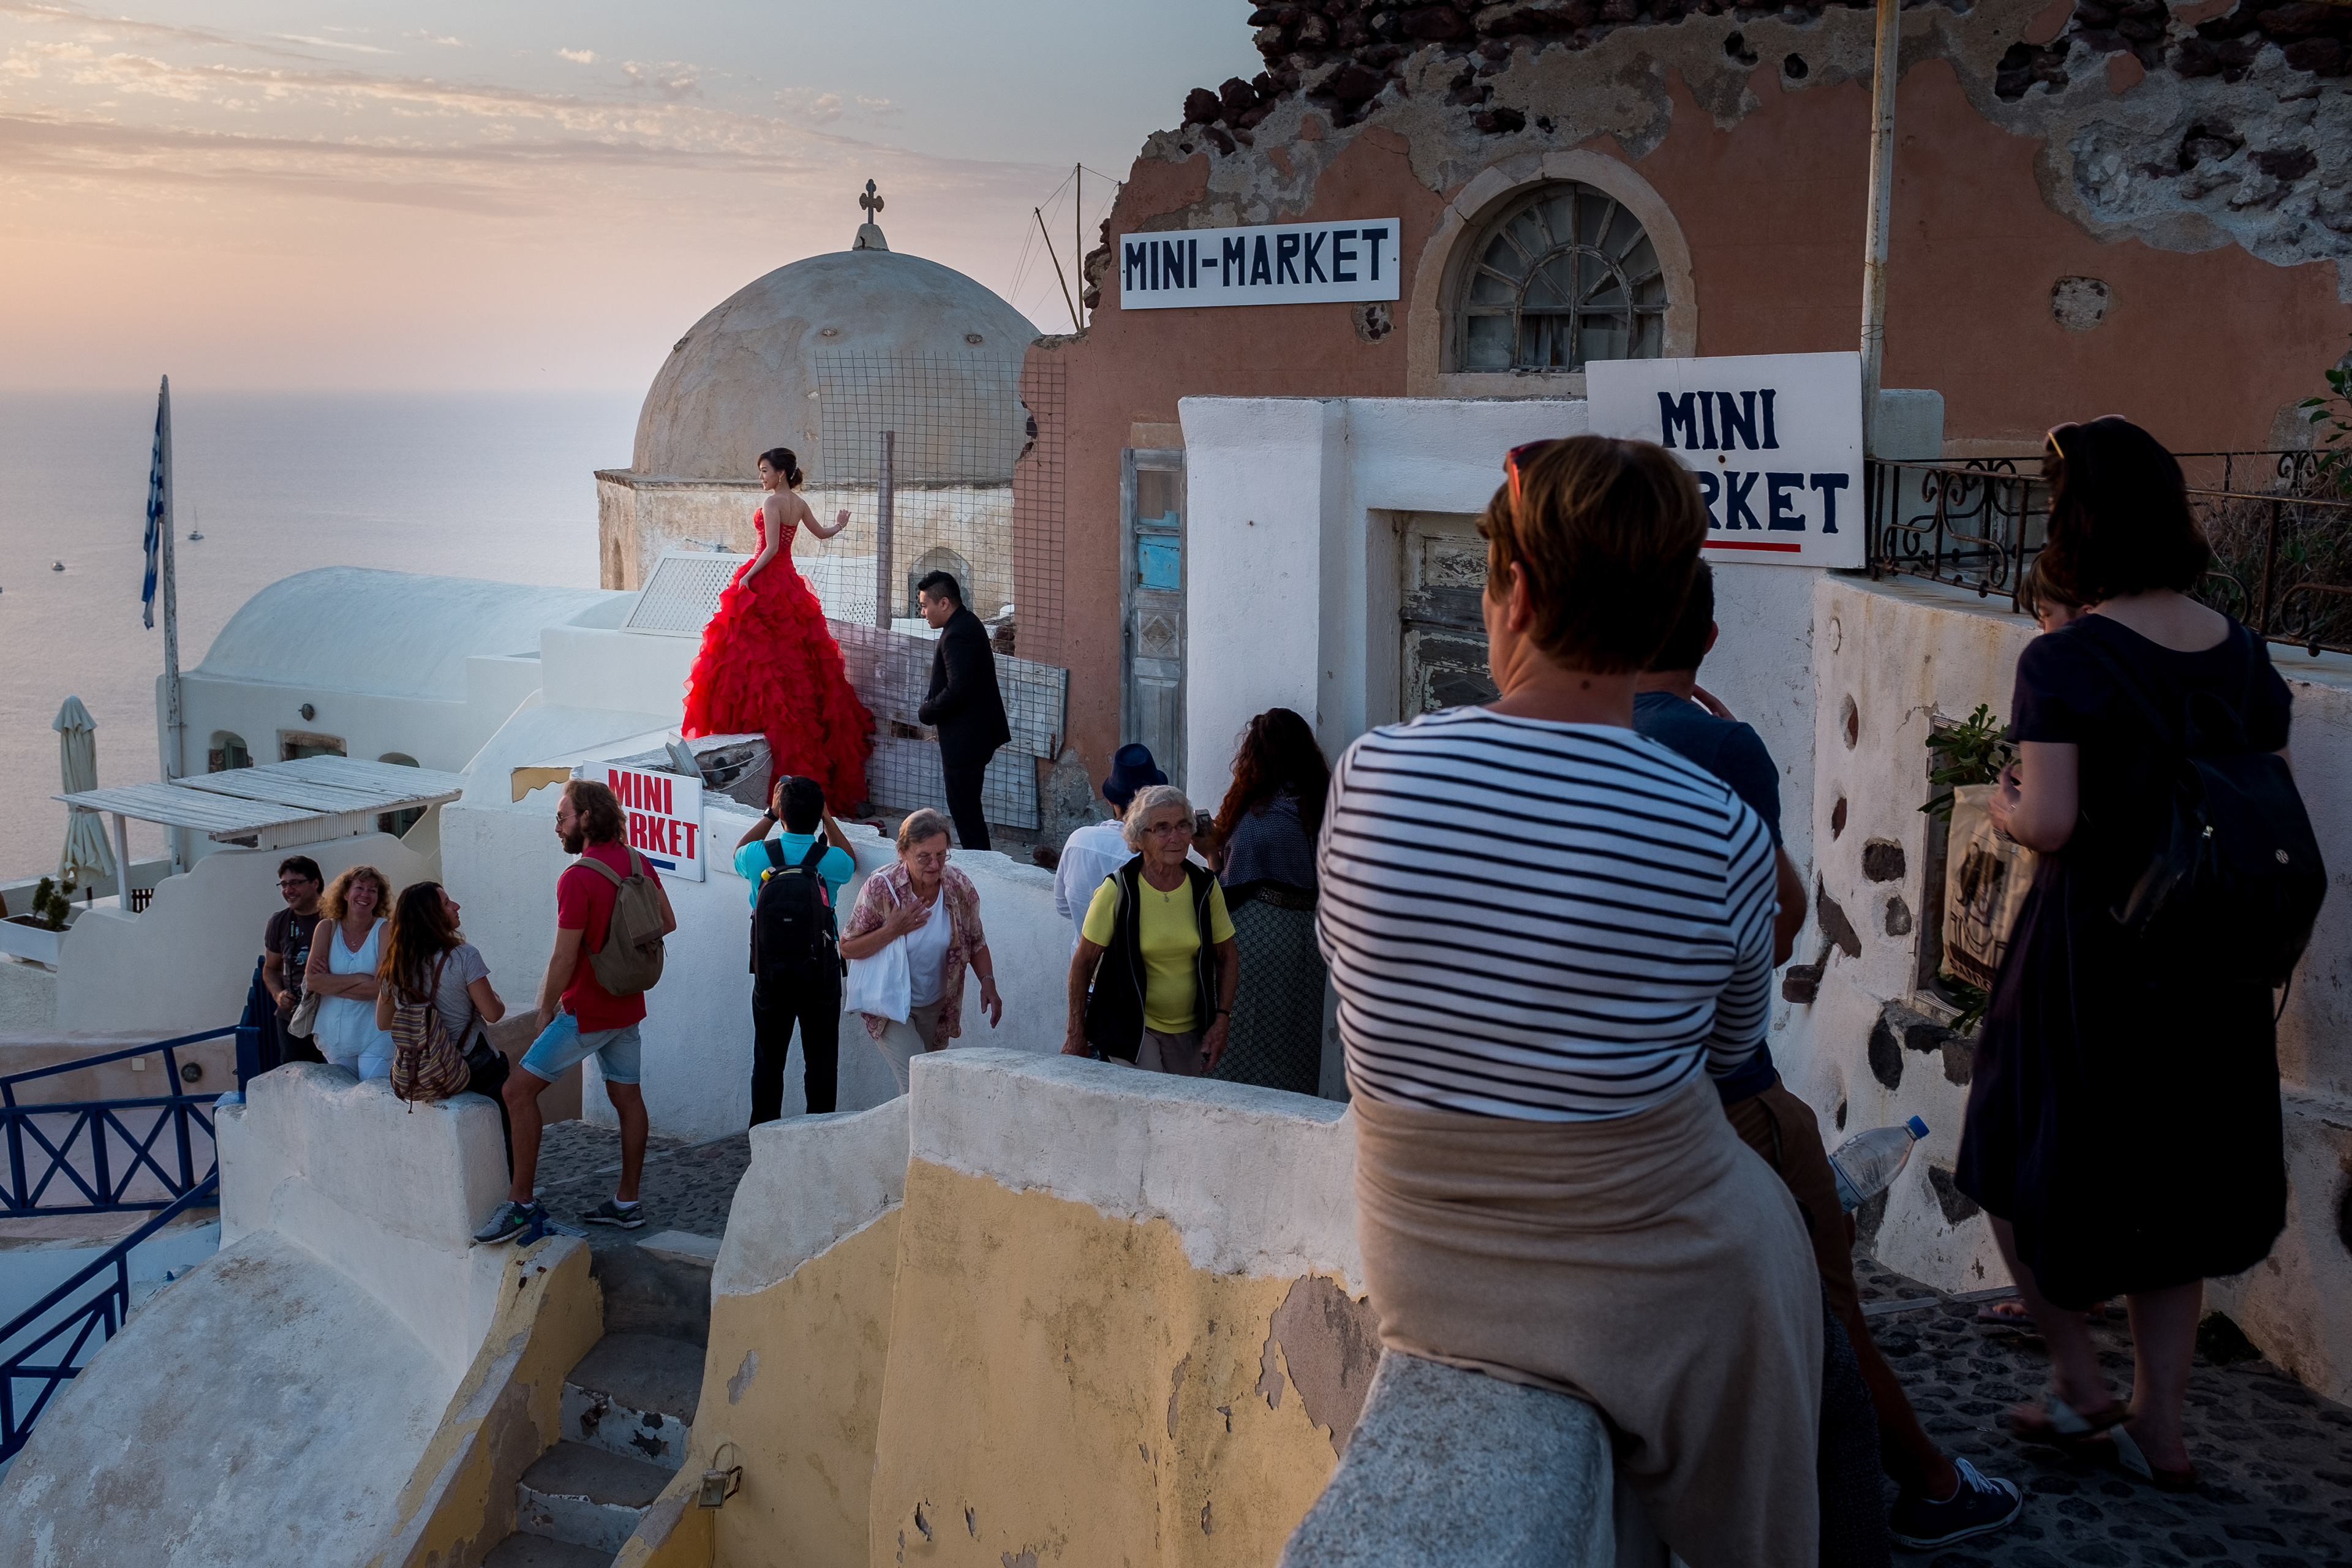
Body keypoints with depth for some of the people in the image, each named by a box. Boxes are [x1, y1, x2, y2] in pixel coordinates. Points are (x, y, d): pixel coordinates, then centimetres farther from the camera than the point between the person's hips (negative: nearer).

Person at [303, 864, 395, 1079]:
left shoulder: (384, 931, -6)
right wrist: (359, 979, -15)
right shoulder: (328, 928, 2)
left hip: (374, 1036, -3)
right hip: (334, 1035, 3)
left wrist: (329, 983, -12)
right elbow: (312, 981, -8)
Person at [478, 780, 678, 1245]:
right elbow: (668, 923, 14)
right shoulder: (638, 863, 3)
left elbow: (563, 960, -18)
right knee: (627, 1097, 14)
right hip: (628, 1006, 9)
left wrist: (545, 1011, -5)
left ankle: (523, 1201, -5)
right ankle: (627, 1202, 22)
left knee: (519, 1090, -5)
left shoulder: (577, 878, -20)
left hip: (587, 1010, -9)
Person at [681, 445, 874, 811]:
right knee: (794, 655, 9)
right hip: (788, 581, 8)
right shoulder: (799, 503, 10)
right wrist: (839, 526, 47)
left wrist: (747, 577, -16)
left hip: (766, 581, -8)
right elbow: (821, 533, 26)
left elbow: (771, 548, -20)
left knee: (758, 653, -6)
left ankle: (754, 722, -9)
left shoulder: (772, 501, -13)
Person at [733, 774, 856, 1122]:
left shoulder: (759, 855, -9)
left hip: (770, 972, 1)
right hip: (822, 971, -1)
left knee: (768, 1058, 12)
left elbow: (739, 852, 18)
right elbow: (851, 862, 16)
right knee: (821, 1058, 8)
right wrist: (825, 816, 12)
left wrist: (770, 814, 15)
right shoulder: (831, 860, -10)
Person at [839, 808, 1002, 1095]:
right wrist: (893, 930, -26)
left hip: (937, 1007, 4)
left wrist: (987, 982, -11)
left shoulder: (960, 888, -10)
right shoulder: (880, 888, -19)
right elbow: (848, 949, -14)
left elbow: (976, 943, 4)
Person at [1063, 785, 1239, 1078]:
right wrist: (1076, 1033, -4)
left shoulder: (1205, 887, -3)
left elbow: (1227, 956, 8)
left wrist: (1221, 1020, -1)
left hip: (1189, 1031, 4)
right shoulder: (1117, 891, -13)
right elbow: (1083, 963, -6)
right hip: (1130, 1028, -4)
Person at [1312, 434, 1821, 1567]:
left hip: (1416, 1265, 3)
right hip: (1641, 1288, -3)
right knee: (1770, 1206, 30)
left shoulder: (1372, 772, -15)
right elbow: (1731, 1047, -1)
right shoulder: (1722, 835, -20)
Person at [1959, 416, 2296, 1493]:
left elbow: (2050, 822, -24)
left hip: (2091, 952, -6)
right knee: (2169, 1182, 18)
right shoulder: (2242, 652, 1)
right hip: (2211, 955, 6)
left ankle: (2081, 1387, 20)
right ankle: (2159, 1425, 24)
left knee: (2021, 1169, 16)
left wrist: (2001, 806, -3)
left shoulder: (2063, 663, -17)